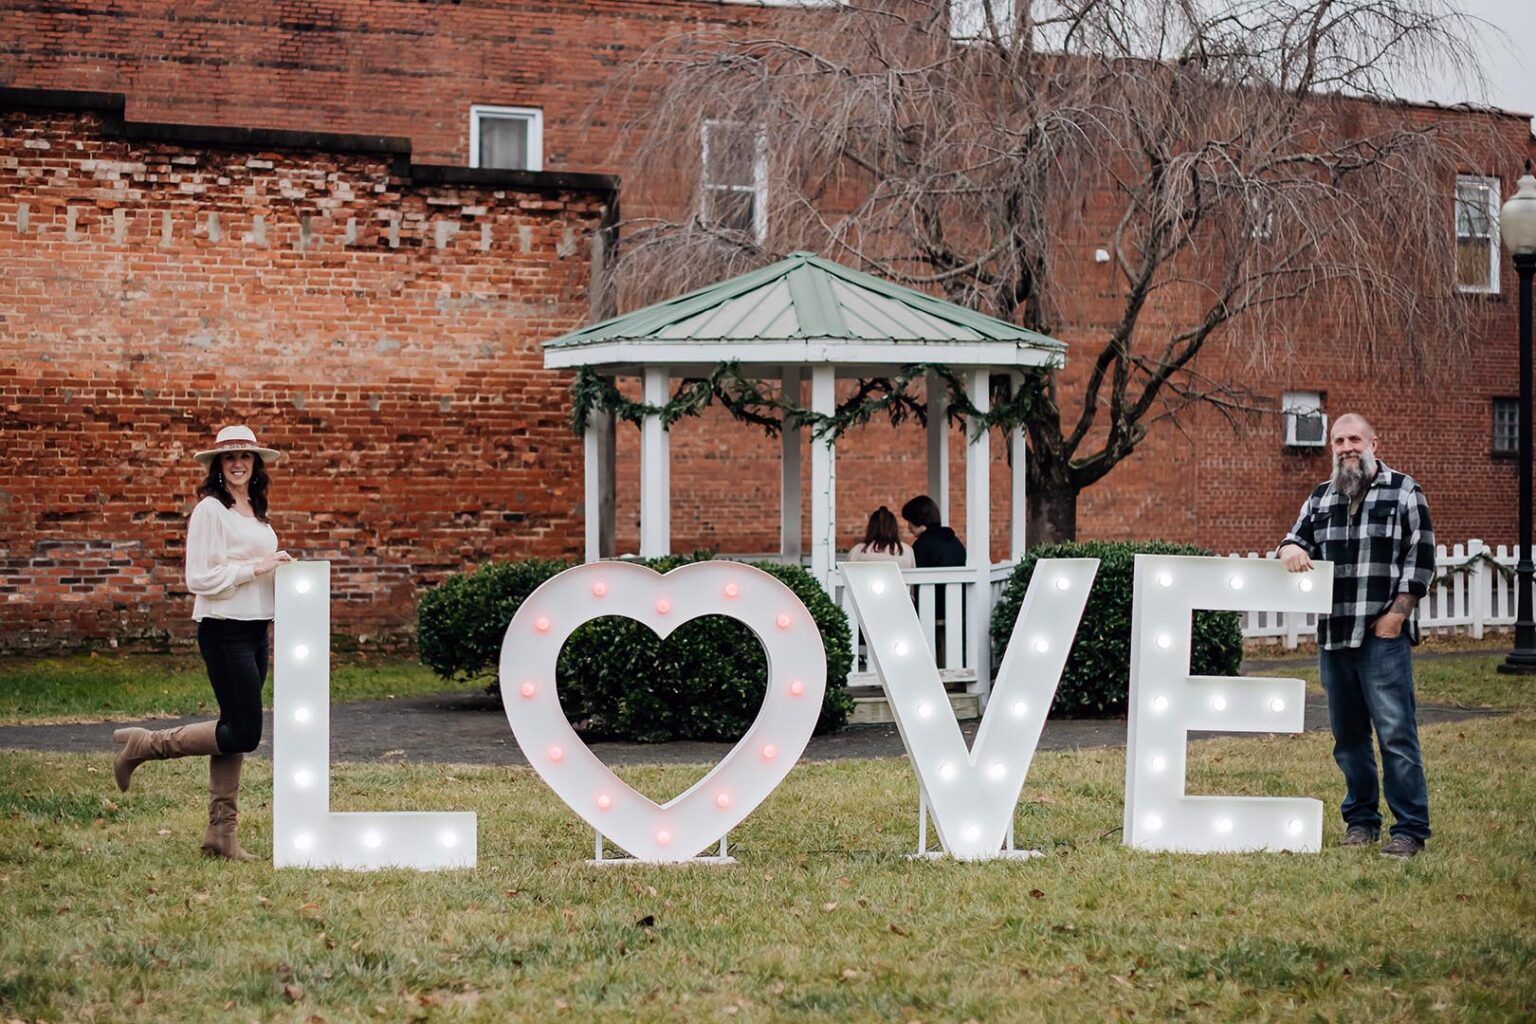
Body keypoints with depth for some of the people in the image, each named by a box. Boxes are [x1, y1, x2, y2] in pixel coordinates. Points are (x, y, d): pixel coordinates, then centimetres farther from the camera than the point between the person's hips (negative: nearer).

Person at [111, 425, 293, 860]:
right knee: (243, 732, -9)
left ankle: (221, 831, 13)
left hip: (256, 629, 8)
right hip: (224, 629, -8)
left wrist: (279, 567, 5)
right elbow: (199, 578, -16)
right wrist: (255, 568, -18)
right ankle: (144, 744, 5)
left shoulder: (256, 513, 16)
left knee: (236, 730, 8)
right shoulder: (210, 510, -10)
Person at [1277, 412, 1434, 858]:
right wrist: (1290, 549, -5)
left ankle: (1410, 828, -5)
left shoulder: (1403, 491, 2)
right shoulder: (1321, 497, 16)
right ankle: (1361, 818, 20)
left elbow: (1421, 557, -2)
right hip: (1332, 637, 5)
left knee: (1395, 733, -8)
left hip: (1382, 636, -5)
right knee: (1348, 735, 10)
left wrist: (1396, 614, -10)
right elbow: (1298, 538, 21)